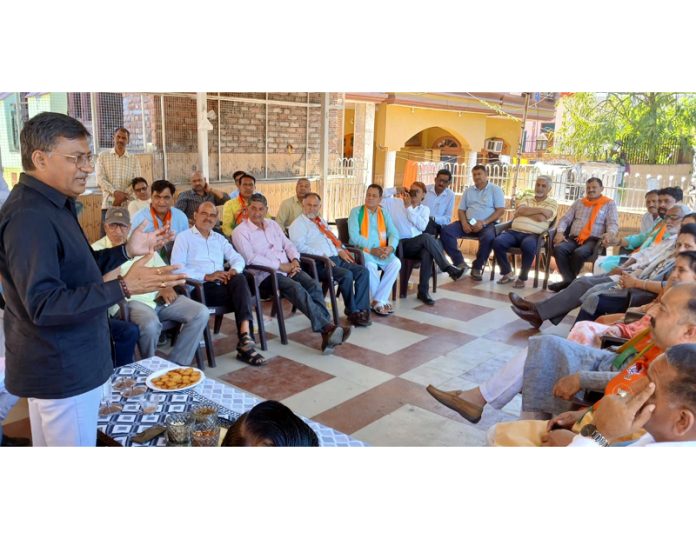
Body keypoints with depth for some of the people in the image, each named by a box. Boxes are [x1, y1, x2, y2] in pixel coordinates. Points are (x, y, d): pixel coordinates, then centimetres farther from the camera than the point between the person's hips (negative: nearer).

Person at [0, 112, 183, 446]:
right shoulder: (29, 217, -24)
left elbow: (74, 271, 17)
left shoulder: (50, 206, 10)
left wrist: (126, 250, 5)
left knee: (47, 444, 22)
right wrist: (123, 288, -34)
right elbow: (43, 305, -28)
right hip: (61, 369, -10)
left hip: (57, 363, 10)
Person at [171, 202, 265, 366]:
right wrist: (206, 276, -19)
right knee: (240, 291, -31)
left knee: (239, 279, -30)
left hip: (221, 285, 4)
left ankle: (245, 337, -41)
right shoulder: (184, 237, 7)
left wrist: (234, 270, -11)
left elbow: (238, 259, 14)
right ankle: (245, 339, -25)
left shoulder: (219, 238, 26)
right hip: (199, 288, -4)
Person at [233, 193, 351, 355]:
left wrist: (294, 260, -3)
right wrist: (281, 266, -15)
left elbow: (288, 244, 20)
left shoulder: (273, 224, 20)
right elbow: (251, 258, -13)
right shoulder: (240, 231, -1)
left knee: (314, 285, -22)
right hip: (265, 274, -6)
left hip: (288, 268, 6)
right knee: (296, 288, -33)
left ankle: (326, 332, -30)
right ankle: (327, 327, -38)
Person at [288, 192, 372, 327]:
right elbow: (300, 246, -12)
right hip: (318, 263, -8)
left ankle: (361, 309, -12)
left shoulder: (321, 221, 26)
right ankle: (352, 312, -14)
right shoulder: (298, 224, 1)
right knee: (346, 275, -29)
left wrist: (340, 250, 9)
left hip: (335, 258, 8)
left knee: (363, 271, -10)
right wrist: (321, 255, -21)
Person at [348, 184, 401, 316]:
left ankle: (377, 301, -19)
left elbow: (394, 233, 4)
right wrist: (372, 249, -19)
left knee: (396, 263, -24)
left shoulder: (385, 214, 15)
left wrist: (390, 248, -18)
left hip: (382, 252, 4)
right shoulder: (356, 212, 1)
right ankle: (381, 300, -15)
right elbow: (354, 236, -11)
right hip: (361, 250, -4)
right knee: (370, 265, -35)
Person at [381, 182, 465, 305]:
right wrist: (395, 190, -1)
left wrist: (409, 208, -6)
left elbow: (422, 226, -4)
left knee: (427, 253, -34)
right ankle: (448, 267, -26)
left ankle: (423, 291, -26)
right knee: (427, 237, -31)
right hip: (401, 245, -3)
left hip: (417, 245, 3)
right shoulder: (395, 203, 10)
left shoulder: (424, 209, 17)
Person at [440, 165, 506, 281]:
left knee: (488, 237, -39)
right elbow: (461, 210, 15)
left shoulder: (495, 189, 5)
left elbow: (501, 210, -4)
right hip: (468, 223, 4)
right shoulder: (468, 190, 18)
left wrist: (484, 222, -17)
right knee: (445, 230, -20)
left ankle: (477, 267, -17)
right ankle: (460, 263, -19)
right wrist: (464, 223, -8)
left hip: (487, 224, -4)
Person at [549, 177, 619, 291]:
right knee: (558, 248, -29)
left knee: (579, 252, -36)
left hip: (593, 240, -3)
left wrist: (609, 233, -26)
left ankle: (569, 280, -16)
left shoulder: (609, 204, 12)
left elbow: (613, 223, -1)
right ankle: (569, 280, -29)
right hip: (574, 238, 4)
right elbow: (565, 219, 15)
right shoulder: (578, 202, 23)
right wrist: (560, 232, -7)